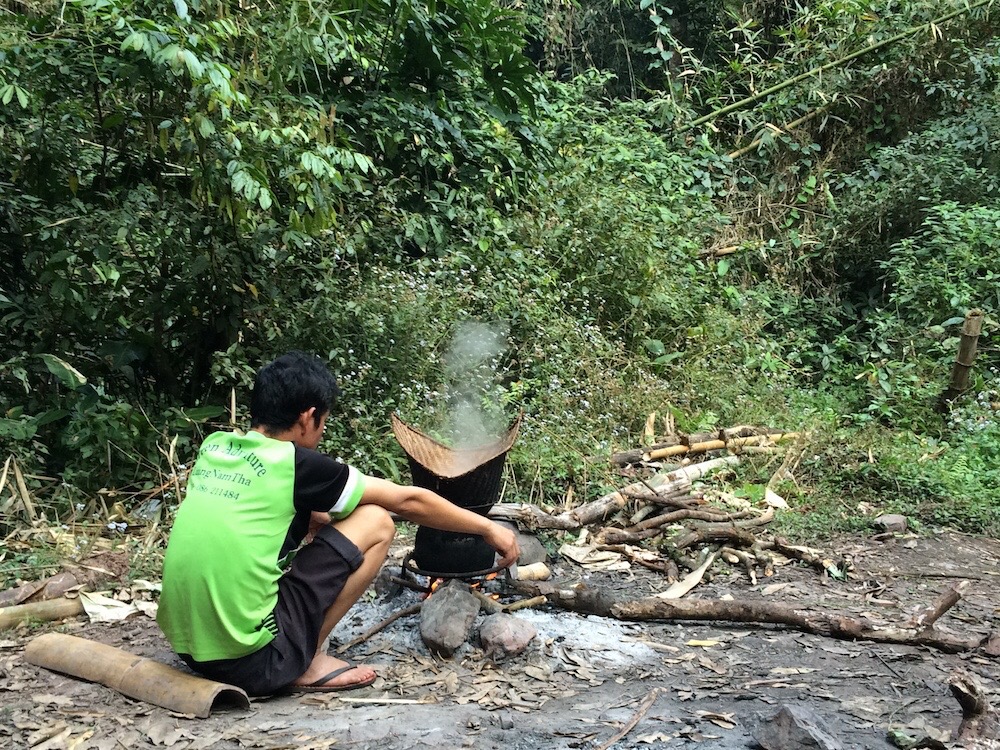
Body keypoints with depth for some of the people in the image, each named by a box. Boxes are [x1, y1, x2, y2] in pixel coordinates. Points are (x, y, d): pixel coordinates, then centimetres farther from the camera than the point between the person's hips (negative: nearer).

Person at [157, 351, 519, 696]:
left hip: (187, 646, 7)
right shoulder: (296, 464, -11)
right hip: (248, 661, -7)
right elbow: (408, 501, 0)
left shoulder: (213, 446, 6)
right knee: (377, 522, -1)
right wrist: (488, 527, 11)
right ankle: (307, 663, 3)